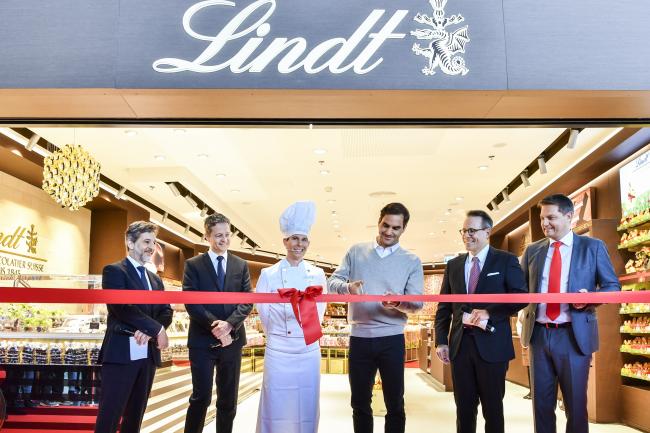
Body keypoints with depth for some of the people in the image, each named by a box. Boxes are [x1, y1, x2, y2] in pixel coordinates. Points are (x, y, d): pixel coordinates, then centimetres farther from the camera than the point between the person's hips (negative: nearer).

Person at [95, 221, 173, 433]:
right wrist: (156, 329, -13)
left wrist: (148, 331, -11)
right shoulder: (114, 271, -2)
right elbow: (123, 308, -16)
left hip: (148, 354, 7)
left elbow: (166, 311, 9)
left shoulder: (155, 279, 19)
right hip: (121, 353, -7)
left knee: (135, 416, 11)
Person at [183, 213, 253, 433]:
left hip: (232, 339, 3)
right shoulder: (193, 264, 1)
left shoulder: (241, 265, 9)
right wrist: (215, 325, -17)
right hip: (202, 340, -3)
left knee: (228, 399, 10)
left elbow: (247, 301, 1)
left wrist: (229, 324, -15)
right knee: (201, 397, 1)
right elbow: (191, 302, -8)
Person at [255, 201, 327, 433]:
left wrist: (308, 332, 8)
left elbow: (319, 312, 11)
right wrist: (277, 333, 7)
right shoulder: (269, 274, -3)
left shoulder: (317, 275, 4)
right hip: (278, 349, -2)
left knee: (306, 405, 7)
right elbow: (264, 311, 3)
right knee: (276, 404, 2)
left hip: (309, 349, 2)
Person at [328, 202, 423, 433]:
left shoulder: (412, 261, 3)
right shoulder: (356, 251, 6)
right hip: (359, 339, 1)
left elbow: (417, 302, -4)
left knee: (395, 404, 7)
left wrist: (398, 304, -25)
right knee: (359, 403, 12)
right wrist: (347, 287, -21)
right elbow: (333, 281, 2)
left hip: (392, 339, -1)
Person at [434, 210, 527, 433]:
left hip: (492, 344, -3)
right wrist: (441, 340, 2)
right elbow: (444, 307, 12)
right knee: (464, 408, 9)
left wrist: (489, 312, -18)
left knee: (492, 407, 8)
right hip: (460, 344, 4)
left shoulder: (506, 260, 1)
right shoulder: (453, 265, 12)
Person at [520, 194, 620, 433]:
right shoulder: (532, 250, 11)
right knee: (541, 401, 9)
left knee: (575, 403, 5)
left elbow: (612, 286, 3)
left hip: (575, 335, -2)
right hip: (539, 333, 3)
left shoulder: (593, 247, 3)